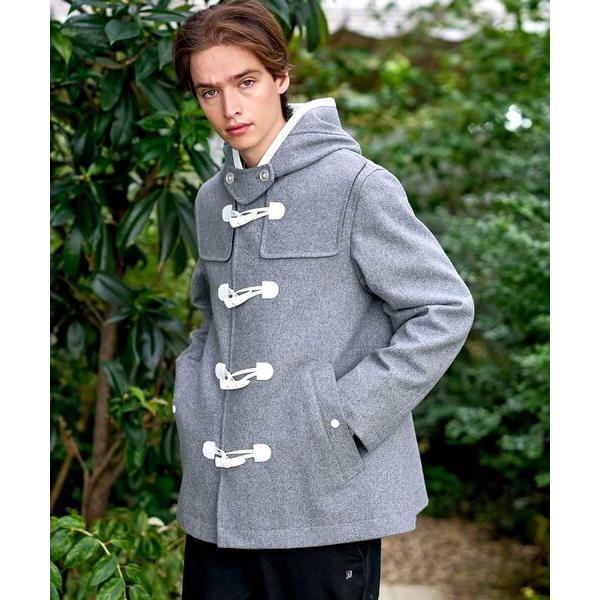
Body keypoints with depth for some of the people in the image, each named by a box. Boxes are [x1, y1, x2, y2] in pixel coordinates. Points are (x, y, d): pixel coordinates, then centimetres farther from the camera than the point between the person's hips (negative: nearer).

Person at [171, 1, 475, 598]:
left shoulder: (356, 184, -9)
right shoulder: (212, 199, 12)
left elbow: (445, 310, -10)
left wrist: (346, 414, -14)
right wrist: (193, 398, 8)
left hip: (325, 501, -6)